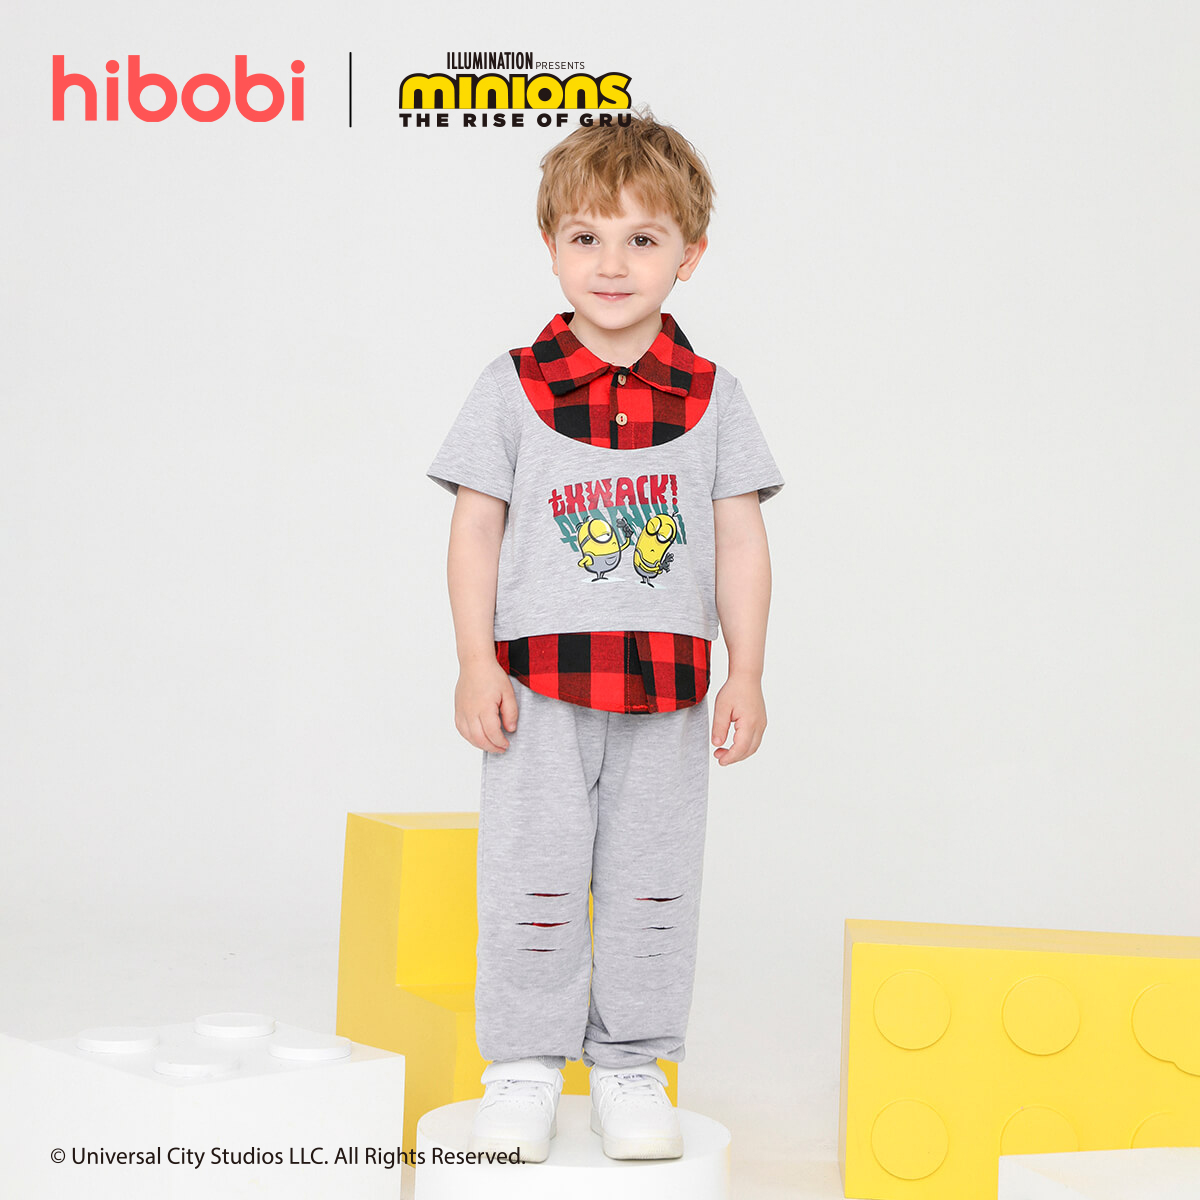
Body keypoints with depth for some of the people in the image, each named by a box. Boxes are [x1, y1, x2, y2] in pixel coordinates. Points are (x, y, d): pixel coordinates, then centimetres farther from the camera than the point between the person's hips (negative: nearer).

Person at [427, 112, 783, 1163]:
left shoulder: (712, 400, 3)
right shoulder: (516, 388, 0)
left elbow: (741, 542, 4)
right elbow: (475, 532, 0)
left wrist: (747, 673, -2)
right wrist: (476, 665, -7)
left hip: (668, 690, 1)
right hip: (539, 683, -1)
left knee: (653, 883, 8)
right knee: (533, 879, 3)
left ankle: (632, 1066, 21)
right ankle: (525, 1066, 17)